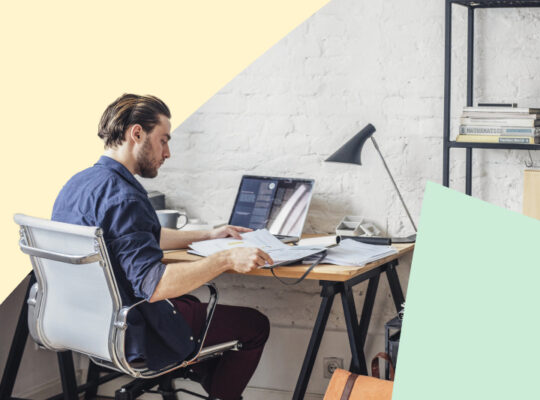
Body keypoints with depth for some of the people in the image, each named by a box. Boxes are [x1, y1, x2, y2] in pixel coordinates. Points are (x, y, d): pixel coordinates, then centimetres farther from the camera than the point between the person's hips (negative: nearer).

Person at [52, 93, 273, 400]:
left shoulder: (79, 183, 6)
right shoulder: (122, 196, -26)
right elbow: (152, 284, -33)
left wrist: (207, 236, 23)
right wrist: (225, 259, -27)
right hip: (132, 337, -10)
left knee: (195, 302, 34)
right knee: (255, 325, 5)